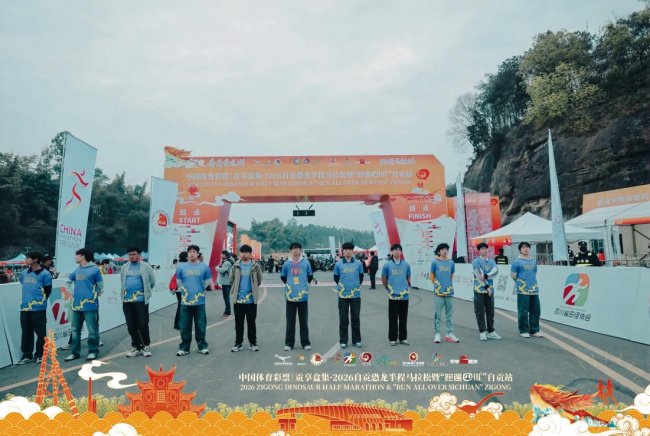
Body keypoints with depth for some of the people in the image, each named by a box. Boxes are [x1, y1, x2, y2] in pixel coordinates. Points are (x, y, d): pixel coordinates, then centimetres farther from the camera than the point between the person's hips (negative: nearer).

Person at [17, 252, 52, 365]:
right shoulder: (24, 273, 10)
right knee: (26, 332, 11)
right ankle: (27, 355, 20)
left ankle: (40, 354, 13)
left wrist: (40, 301, 3)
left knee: (40, 332, 2)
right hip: (25, 307, 6)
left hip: (38, 308, -6)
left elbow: (48, 290, -4)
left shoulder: (45, 274, -8)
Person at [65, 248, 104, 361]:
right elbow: (69, 281, 26)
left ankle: (93, 351, 11)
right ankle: (75, 352, 22)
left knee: (92, 330, 1)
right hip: (77, 304, 7)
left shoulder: (94, 269, -7)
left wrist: (93, 296, 1)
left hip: (90, 305, -6)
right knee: (75, 329, 12)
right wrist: (73, 294, 16)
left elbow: (100, 286, 0)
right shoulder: (77, 270, 10)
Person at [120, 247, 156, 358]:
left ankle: (146, 346, 12)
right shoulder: (124, 267, 10)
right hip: (127, 300, 5)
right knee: (131, 326, 8)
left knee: (143, 324, -3)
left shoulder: (145, 267, -4)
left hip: (141, 300, -4)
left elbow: (152, 281, 3)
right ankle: (136, 347, 21)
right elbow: (122, 281, 22)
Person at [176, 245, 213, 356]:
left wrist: (199, 292, 5)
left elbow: (208, 282, 8)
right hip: (185, 301, 1)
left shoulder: (204, 267, 1)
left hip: (200, 301, -1)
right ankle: (184, 348, 17)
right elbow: (179, 282, 10)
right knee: (185, 326, 6)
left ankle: (202, 346, 17)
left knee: (200, 325, 6)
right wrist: (186, 292, 6)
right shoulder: (181, 267, 3)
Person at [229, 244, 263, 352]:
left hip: (251, 300, -1)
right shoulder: (236, 266, 1)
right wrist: (236, 290, 8)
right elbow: (230, 280, 8)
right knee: (238, 323, 10)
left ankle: (253, 343, 18)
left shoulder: (256, 266, -3)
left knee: (251, 322, 8)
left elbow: (259, 281, 5)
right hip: (238, 299, 1)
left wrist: (253, 290, 6)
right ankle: (238, 343, 19)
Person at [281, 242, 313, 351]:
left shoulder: (306, 263, 1)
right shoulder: (287, 264, 1)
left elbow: (310, 276, 14)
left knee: (304, 321, 7)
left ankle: (305, 342, 15)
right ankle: (289, 343, 13)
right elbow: (283, 277, 15)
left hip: (303, 295, 0)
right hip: (290, 296, 0)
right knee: (290, 321, 6)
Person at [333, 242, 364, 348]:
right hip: (343, 295, 0)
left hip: (356, 295, 1)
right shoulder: (338, 264, 0)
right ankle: (343, 341, 13)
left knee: (355, 319, 6)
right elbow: (336, 278, 11)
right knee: (343, 319, 4)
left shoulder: (358, 263, 1)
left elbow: (361, 276, 12)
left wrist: (357, 286, 11)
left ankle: (356, 340, 16)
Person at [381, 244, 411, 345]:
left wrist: (406, 287, 12)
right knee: (393, 319, 3)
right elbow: (383, 279, 8)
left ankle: (403, 338, 18)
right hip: (393, 296, -2)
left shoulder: (406, 265, 2)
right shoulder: (387, 265, -2)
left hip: (404, 296, 2)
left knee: (403, 318, 8)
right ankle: (392, 338, 12)